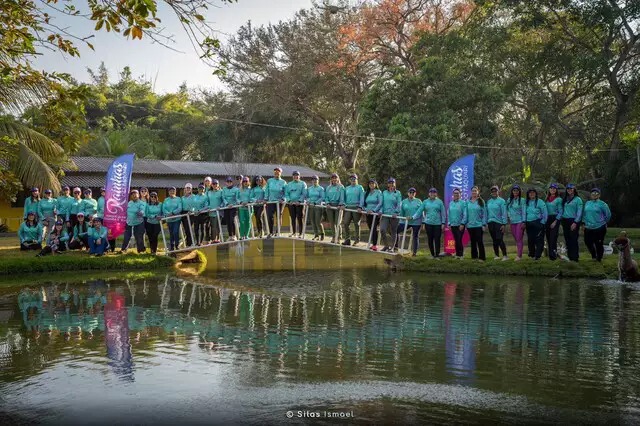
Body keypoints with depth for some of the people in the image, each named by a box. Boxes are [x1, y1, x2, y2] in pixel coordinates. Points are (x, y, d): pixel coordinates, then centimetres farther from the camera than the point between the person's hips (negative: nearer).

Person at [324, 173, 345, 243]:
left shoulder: (341, 187, 4)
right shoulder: (328, 188, 16)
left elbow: (342, 197, -5)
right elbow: (326, 197, 12)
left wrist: (340, 205, -18)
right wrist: (327, 203, -6)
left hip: (338, 206, -4)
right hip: (330, 206, 4)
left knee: (337, 223, -8)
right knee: (331, 223, 4)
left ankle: (337, 238, -8)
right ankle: (334, 236, 16)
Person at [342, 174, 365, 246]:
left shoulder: (360, 187, 3)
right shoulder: (347, 188, 18)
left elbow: (362, 198, -4)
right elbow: (344, 198, 18)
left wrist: (360, 207, -16)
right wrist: (343, 205, 0)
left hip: (356, 208, -4)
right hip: (348, 207, 4)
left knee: (356, 224, 2)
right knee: (345, 223, -6)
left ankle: (357, 240, 10)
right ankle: (347, 239, 1)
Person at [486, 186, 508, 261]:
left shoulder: (501, 201, -5)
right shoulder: (488, 201, 11)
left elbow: (504, 213, -8)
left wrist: (504, 224, -13)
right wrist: (486, 222, 9)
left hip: (499, 223, -5)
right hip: (491, 223, 5)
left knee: (500, 240, -10)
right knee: (494, 240, 10)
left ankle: (505, 256, -4)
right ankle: (497, 255, 18)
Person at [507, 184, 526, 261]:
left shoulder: (522, 200, -4)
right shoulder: (509, 200, 11)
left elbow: (523, 211, -7)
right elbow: (507, 209, 21)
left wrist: (523, 222, -13)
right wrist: (508, 216, 5)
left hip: (519, 221, -5)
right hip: (512, 222, 5)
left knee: (519, 238, -9)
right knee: (516, 239, 7)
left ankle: (519, 256, -12)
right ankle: (519, 254, 13)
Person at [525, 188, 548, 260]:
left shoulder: (540, 202, -4)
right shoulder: (526, 202, 12)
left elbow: (545, 213, -5)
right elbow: (524, 213, 17)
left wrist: (542, 223, -10)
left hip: (538, 223, -5)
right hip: (529, 224, 5)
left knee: (539, 240, -7)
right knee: (530, 240, 9)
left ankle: (537, 255, -5)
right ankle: (531, 254, 20)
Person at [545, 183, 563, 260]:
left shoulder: (559, 199, -2)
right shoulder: (547, 199, 14)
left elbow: (560, 212, -5)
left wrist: (555, 221, -13)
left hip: (555, 219, -5)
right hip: (547, 219, 5)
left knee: (553, 237, -13)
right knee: (548, 238, 5)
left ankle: (553, 255, -16)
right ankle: (550, 254, 11)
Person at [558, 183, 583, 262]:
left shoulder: (578, 199, -4)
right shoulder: (564, 199, 15)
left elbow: (579, 212, -9)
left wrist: (575, 222, -16)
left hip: (573, 221, -6)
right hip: (565, 221, 6)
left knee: (573, 240, -8)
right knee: (567, 240, 8)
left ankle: (575, 258, -5)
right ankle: (569, 257, 14)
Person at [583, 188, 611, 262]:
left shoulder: (602, 204, -5)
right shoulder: (587, 203, 11)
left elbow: (608, 215, 2)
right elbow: (584, 214, 19)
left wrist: (604, 222, 9)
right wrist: (584, 222, 13)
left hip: (599, 228, -5)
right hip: (588, 228, 5)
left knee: (599, 244, 0)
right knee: (588, 242, 5)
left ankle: (599, 258, 17)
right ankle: (593, 256, 28)